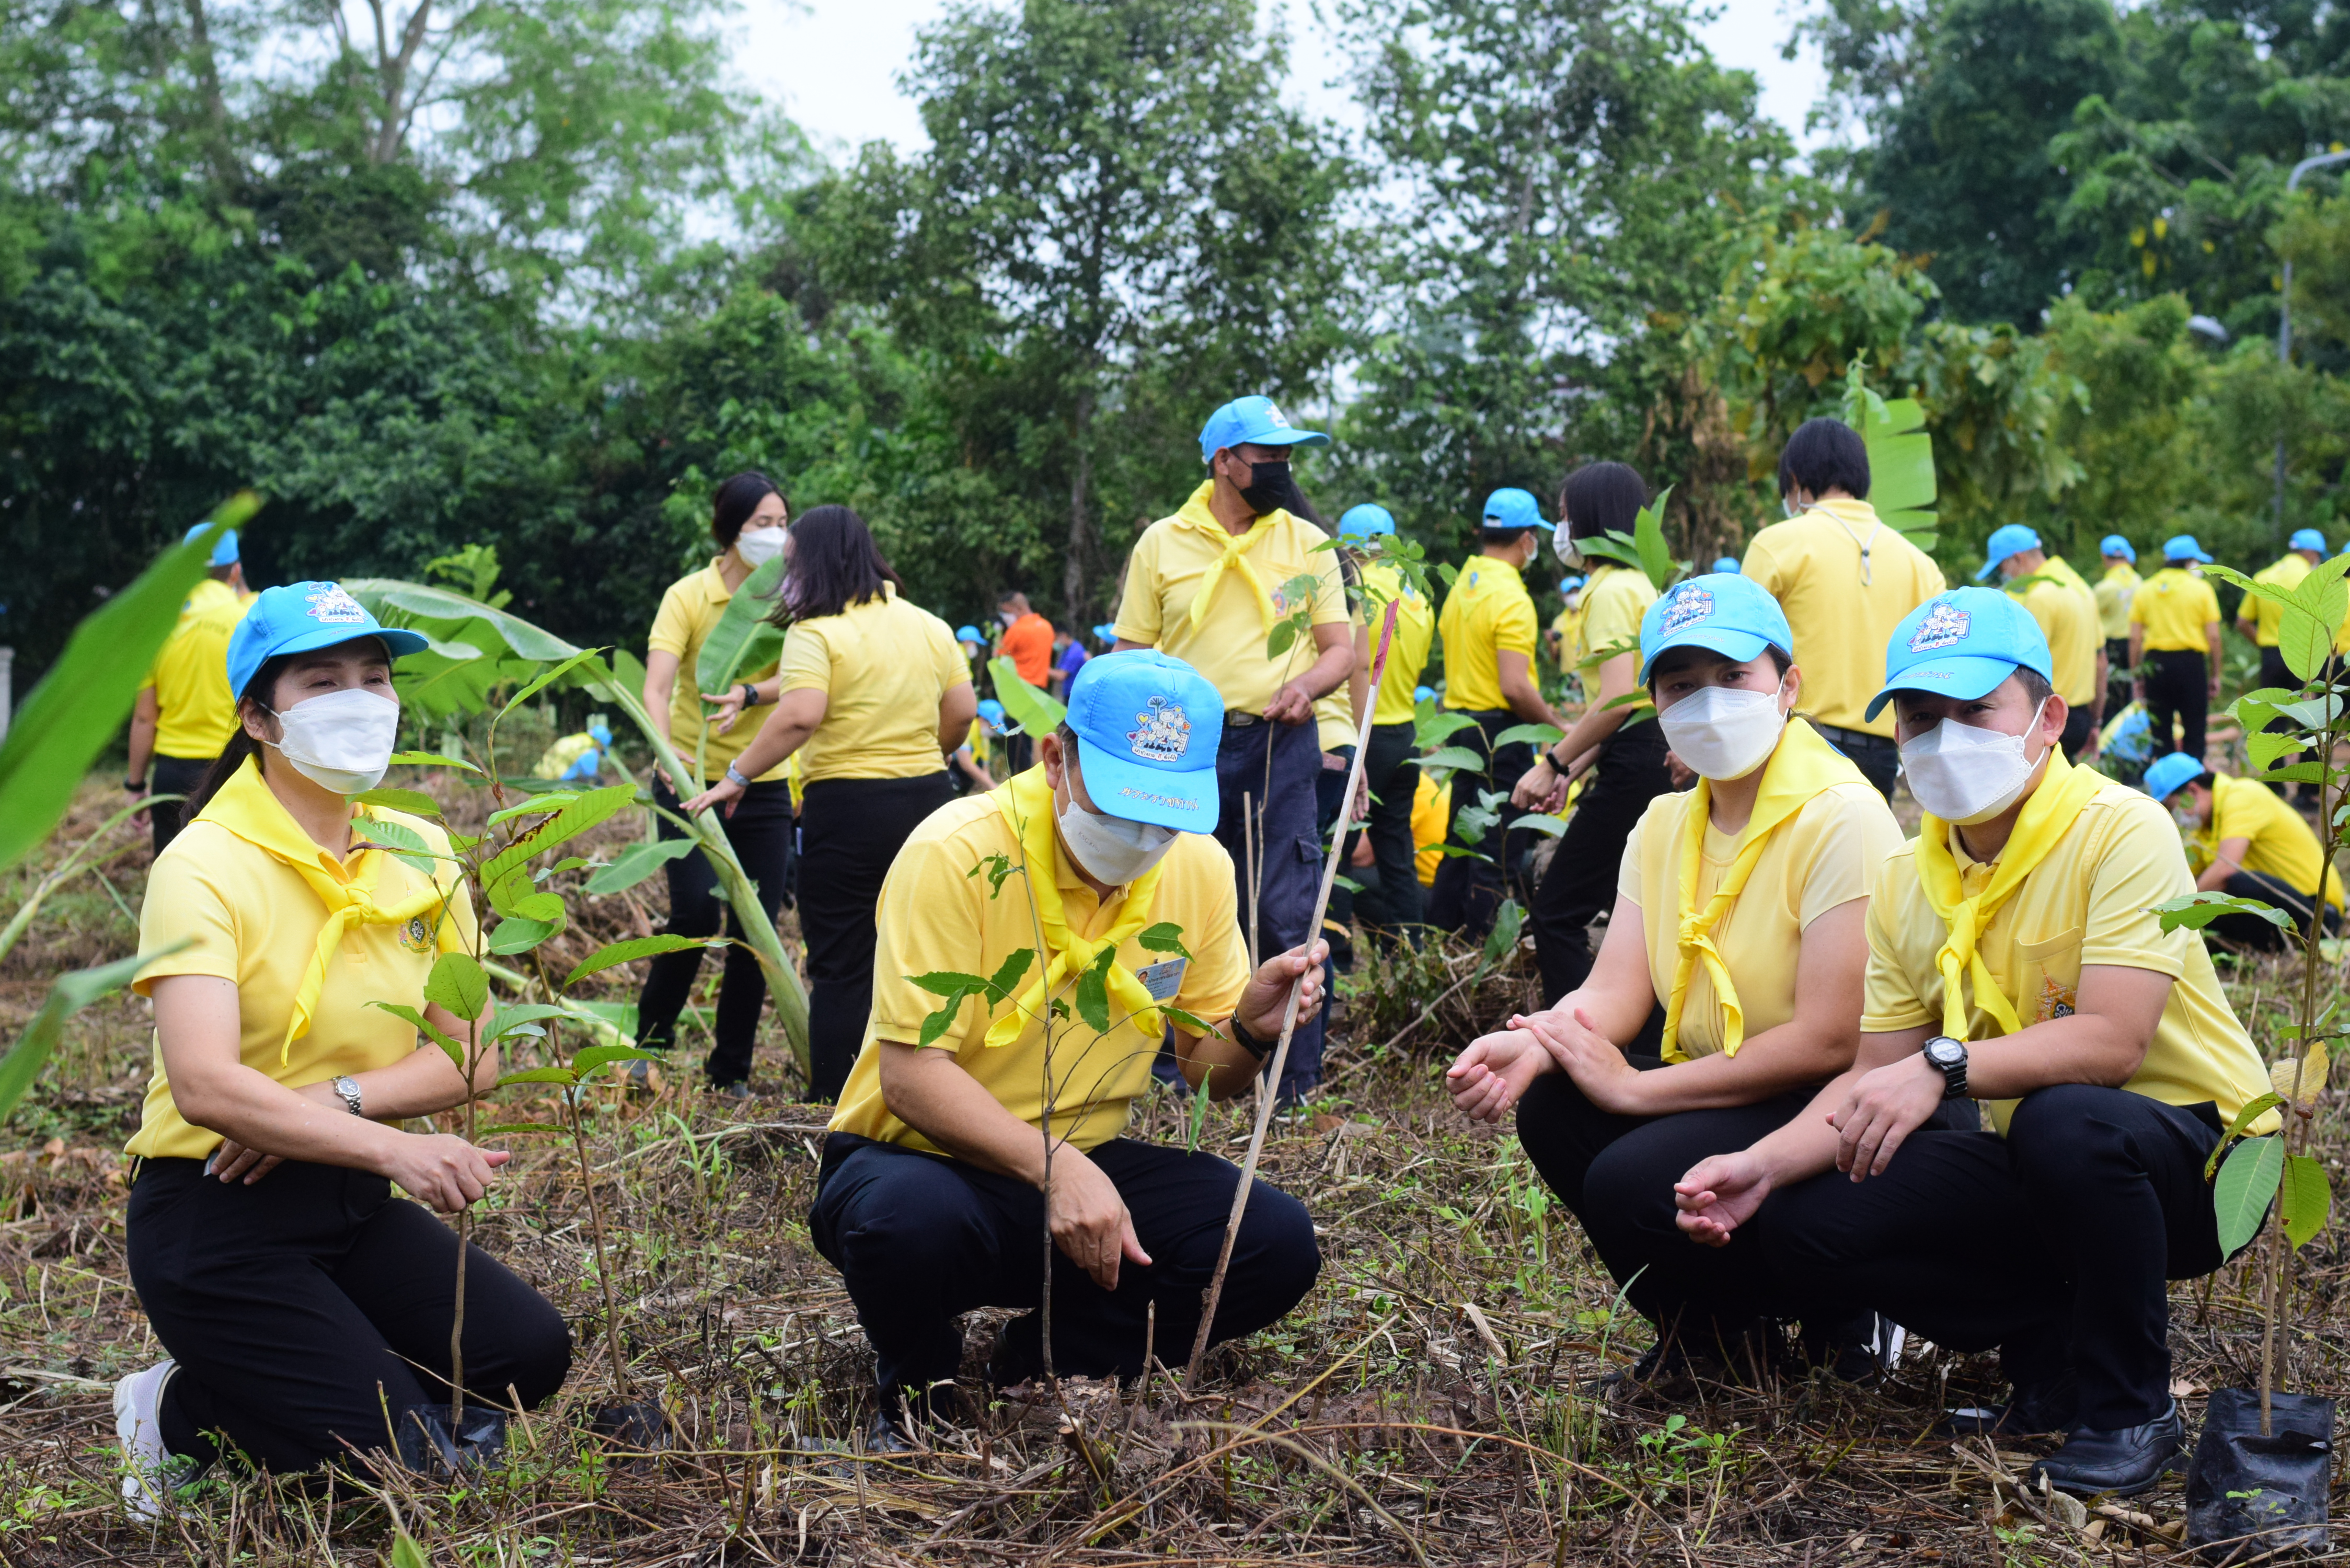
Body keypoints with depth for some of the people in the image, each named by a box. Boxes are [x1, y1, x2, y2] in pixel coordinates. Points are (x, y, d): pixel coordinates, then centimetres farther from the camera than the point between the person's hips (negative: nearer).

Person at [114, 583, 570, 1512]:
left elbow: (474, 1052, 0)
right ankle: (184, 1419, 10)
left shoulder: (417, 852, 3)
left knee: (528, 1354, -10)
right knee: (398, 1457, -16)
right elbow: (205, 1086, -30)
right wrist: (395, 1149, -40)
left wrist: (340, 1100, -19)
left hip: (351, 1203, 7)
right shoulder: (204, 866, -17)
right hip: (215, 1220, -7)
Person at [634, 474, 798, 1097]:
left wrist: (748, 694, -36)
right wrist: (667, 747, -39)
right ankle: (650, 1043, 5)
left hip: (764, 786, 3)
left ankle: (731, 1072, 15)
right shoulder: (689, 596, -7)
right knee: (696, 912, -17)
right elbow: (657, 684, -20)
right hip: (692, 781, -3)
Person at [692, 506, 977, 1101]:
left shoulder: (816, 633, -11)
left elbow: (799, 717, -24)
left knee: (842, 967, 1)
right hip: (928, 799, 6)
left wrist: (737, 777, -17)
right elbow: (962, 713, 7)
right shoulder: (930, 627, 8)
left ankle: (833, 1104, 3)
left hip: (846, 806, -6)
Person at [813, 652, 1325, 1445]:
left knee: (1276, 1244, -17)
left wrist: (1252, 1029, -18)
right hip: (927, 1161, -5)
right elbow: (911, 1077, -24)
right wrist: (1054, 1166, -37)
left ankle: (1040, 1362, 3)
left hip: (1085, 1165, 5)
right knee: (909, 1221, -40)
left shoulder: (1199, 867, -2)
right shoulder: (957, 855, -20)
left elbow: (1207, 1071, 6)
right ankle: (916, 1388, -3)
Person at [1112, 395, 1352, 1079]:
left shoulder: (1307, 543, 7)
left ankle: (1297, 1068, 7)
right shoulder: (1160, 544, 5)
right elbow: (1132, 657, 8)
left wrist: (1306, 685, -14)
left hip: (1280, 747, 0)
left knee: (1286, 912, -2)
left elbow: (1340, 648, 8)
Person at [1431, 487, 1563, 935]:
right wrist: (1558, 728, -13)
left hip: (1461, 721, 9)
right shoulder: (1511, 597, -18)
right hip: (1500, 732, -9)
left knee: (1462, 843, 17)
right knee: (1497, 853, -2)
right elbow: (1515, 687, -24)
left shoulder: (1461, 586, 8)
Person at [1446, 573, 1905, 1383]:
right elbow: (1614, 989, -1)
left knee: (1631, 1182, -28)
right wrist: (1531, 1043, -25)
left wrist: (1635, 1086, -21)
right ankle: (1705, 1328, 4)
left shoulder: (1843, 818, -16)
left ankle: (1835, 1314, -1)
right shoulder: (1663, 825, 9)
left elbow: (1829, 1041, -23)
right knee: (1548, 1104, -14)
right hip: (1718, 1092, 8)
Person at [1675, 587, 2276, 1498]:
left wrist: (1944, 1066, -35)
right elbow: (1874, 1080, 0)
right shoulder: (1906, 884, 2)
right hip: (2034, 1165, 6)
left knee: (2064, 1121, -40)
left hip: (2191, 1151, -6)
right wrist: (1764, 1165, -16)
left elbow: (2110, 1043, -28)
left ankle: (2130, 1409, -14)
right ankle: (2059, 1364, 5)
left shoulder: (2119, 830, -17)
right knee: (1805, 1223, -11)